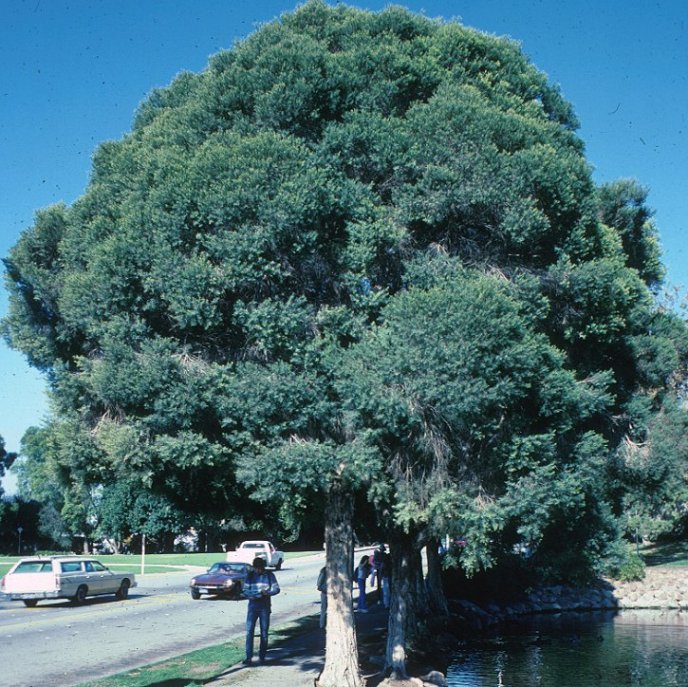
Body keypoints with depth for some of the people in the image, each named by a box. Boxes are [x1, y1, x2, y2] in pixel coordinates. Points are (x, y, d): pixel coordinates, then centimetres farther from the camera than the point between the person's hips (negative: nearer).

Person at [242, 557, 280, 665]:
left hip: (265, 607, 0)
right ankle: (248, 657, -8)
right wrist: (256, 594, -18)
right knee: (249, 631, -9)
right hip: (253, 606, 0)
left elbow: (276, 589, -1)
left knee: (264, 632, 5)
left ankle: (262, 656, 16)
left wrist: (267, 592, -21)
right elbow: (245, 591, 0)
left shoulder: (269, 575, 1)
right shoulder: (250, 575, 2)